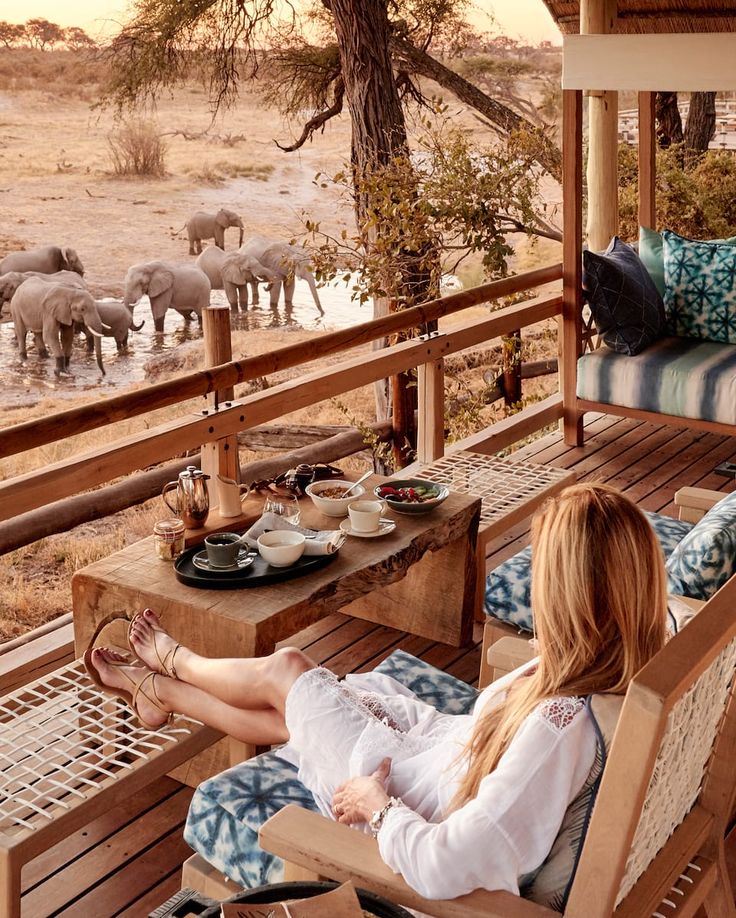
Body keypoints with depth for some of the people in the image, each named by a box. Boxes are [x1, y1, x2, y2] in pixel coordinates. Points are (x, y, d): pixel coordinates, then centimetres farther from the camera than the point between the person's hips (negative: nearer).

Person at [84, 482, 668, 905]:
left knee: (286, 671, 10)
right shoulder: (624, 669, -17)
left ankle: (171, 663, 44)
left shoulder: (562, 728, -42)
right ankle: (157, 688, 50)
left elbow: (444, 870, -39)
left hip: (406, 799, -7)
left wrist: (378, 806, -24)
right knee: (290, 714, 21)